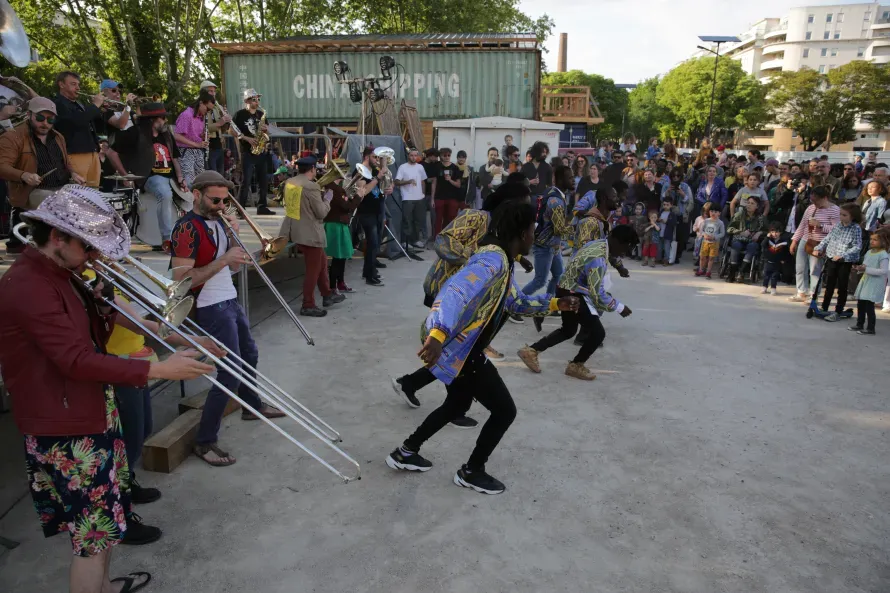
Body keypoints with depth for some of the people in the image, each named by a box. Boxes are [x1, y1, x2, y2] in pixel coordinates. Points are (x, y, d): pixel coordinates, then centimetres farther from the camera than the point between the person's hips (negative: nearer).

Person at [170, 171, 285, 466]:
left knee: (249, 354, 25)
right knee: (229, 374, -10)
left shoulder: (217, 221, 9)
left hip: (230, 301, 10)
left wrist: (233, 237, -6)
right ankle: (205, 442, 2)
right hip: (212, 308, -9)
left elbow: (234, 267, 10)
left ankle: (251, 406, 48)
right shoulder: (187, 228, -17)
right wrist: (222, 260, -25)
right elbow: (181, 279, -24)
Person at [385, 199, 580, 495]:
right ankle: (471, 472, 23)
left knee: (457, 404, 28)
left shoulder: (503, 261, 10)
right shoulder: (493, 259, -24)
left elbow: (516, 302, 24)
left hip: (461, 348, 11)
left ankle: (405, 452, 39)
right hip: (459, 350, -11)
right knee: (505, 410, 4)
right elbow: (456, 290, -41)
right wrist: (438, 333, -55)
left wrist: (555, 304, 17)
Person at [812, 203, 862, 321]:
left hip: (845, 262, -5)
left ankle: (838, 312, 12)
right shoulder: (837, 225, 2)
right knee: (829, 285, 15)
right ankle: (824, 308, 26)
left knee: (842, 287, 4)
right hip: (831, 259, 5)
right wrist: (818, 248, 2)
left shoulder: (856, 229, -13)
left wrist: (842, 255, -25)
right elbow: (827, 238, 12)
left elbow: (857, 247, -17)